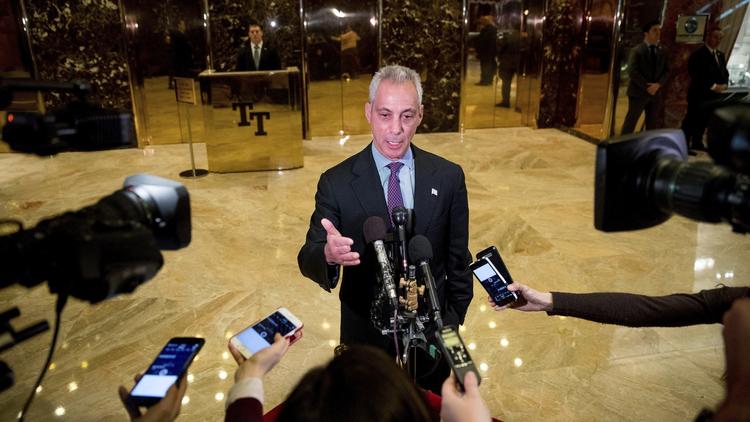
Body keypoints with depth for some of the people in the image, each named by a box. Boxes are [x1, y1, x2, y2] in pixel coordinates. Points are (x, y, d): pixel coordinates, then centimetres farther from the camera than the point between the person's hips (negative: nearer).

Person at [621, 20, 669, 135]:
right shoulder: (637, 50, -5)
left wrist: (658, 84, -12)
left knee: (653, 124, 10)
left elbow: (666, 71, 7)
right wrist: (646, 87, -18)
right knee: (631, 122, -2)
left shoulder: (662, 52, 11)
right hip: (638, 92, -5)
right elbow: (632, 71, -14)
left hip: (656, 93, 5)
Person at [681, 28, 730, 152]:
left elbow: (725, 73, 19)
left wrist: (723, 84, -2)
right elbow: (696, 75, -17)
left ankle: (697, 143, 20)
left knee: (703, 122, 11)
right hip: (699, 94, -7)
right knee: (691, 121, -7)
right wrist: (712, 86, -18)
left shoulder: (721, 55, 18)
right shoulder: (698, 54, -7)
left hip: (714, 95, 8)